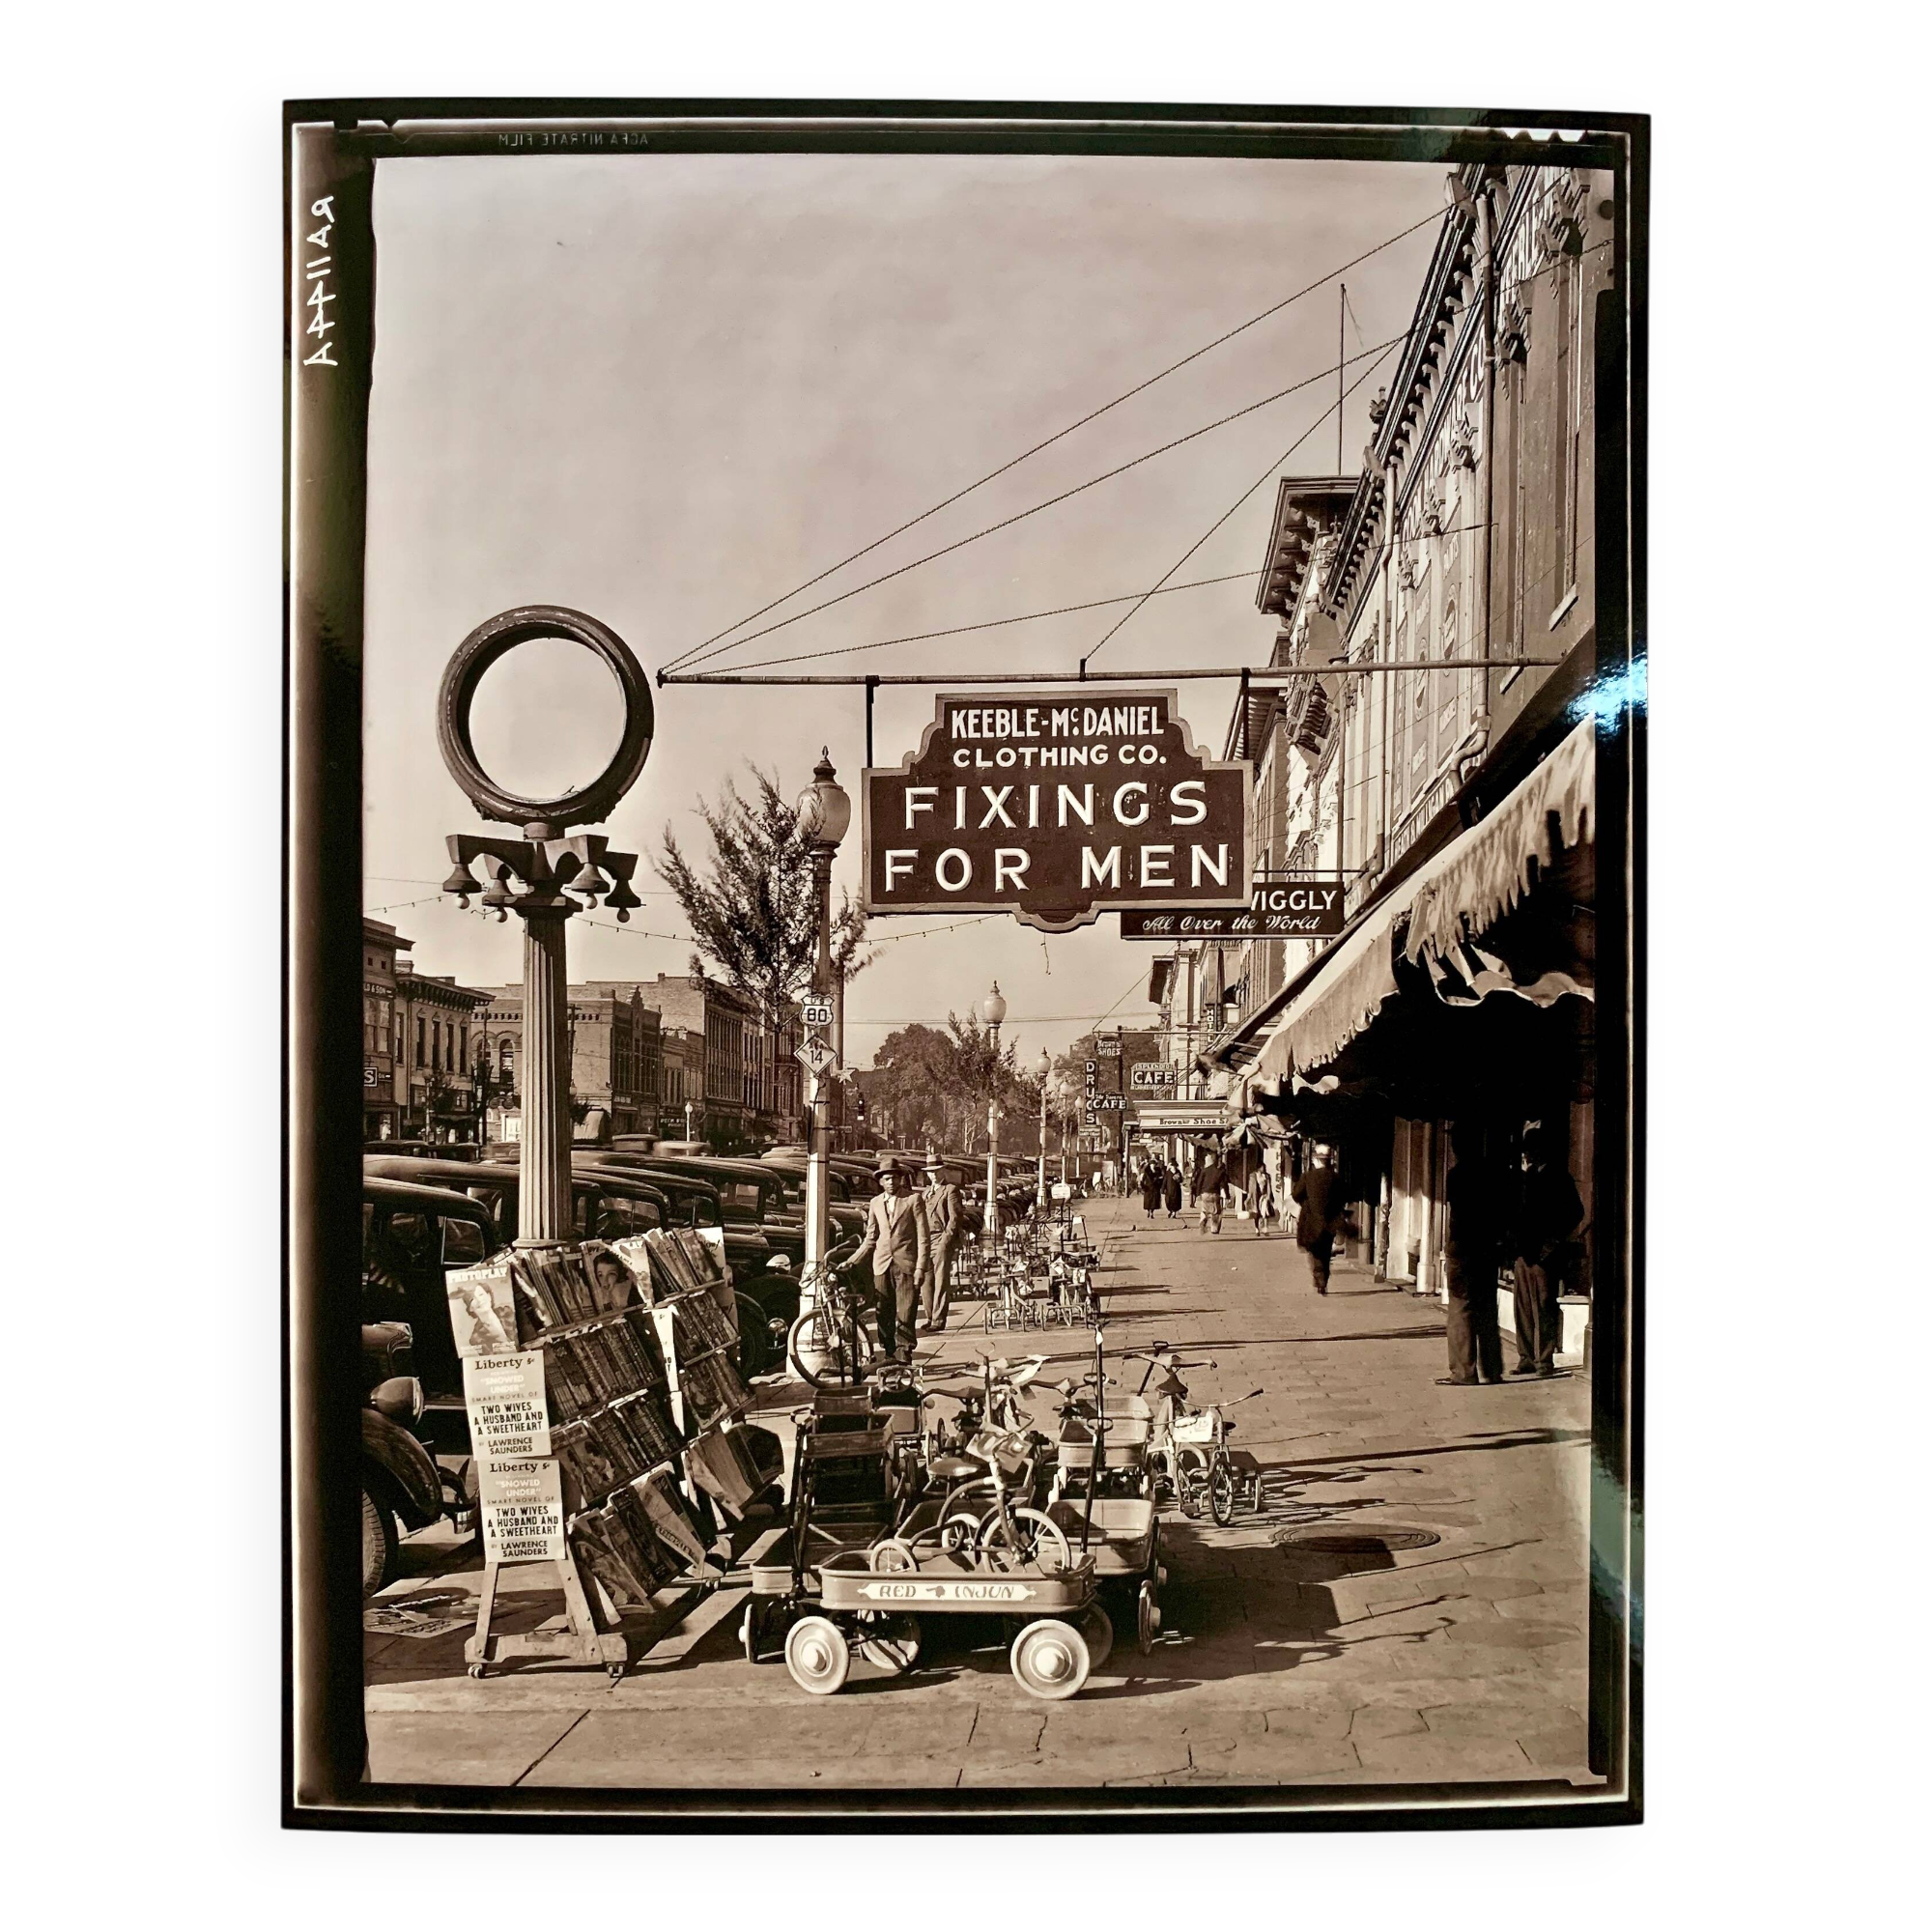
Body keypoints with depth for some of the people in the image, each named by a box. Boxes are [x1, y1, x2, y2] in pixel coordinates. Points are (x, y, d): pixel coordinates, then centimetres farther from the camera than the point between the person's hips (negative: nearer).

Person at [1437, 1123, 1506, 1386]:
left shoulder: (1457, 1174, -12)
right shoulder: (1489, 1172, 9)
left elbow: (1458, 1214, -16)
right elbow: (1503, 1211, 12)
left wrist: (1451, 1246, -10)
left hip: (1463, 1249, -7)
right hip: (1488, 1249, 7)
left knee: (1461, 1311, -2)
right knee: (1486, 1311, 12)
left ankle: (1464, 1373, -2)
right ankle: (1492, 1371, 15)